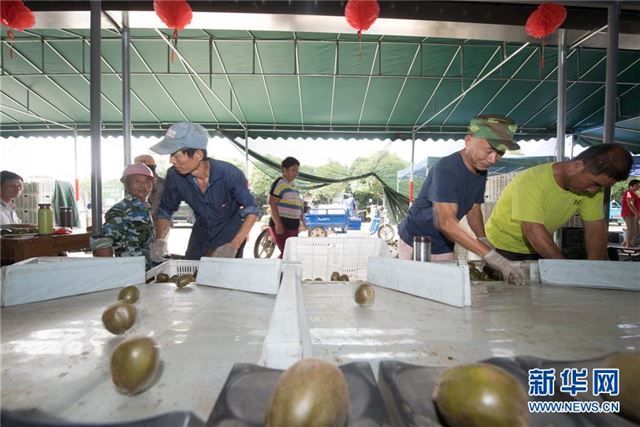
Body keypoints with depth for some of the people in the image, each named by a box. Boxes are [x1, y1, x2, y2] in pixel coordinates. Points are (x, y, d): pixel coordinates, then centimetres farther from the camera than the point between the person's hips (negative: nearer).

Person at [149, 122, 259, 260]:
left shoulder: (230, 174, -29)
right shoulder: (174, 175, -17)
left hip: (231, 234, -4)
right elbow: (165, 210, -1)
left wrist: (234, 246, -35)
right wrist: (160, 240, -16)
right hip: (201, 232, 4)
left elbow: (251, 210, -24)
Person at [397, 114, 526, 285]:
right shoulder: (446, 169, -25)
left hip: (444, 248, 7)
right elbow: (446, 223, -34)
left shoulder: (481, 171, 2)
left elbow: (474, 210, 12)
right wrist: (492, 256, -36)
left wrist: (485, 242, -4)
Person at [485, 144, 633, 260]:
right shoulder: (532, 181, -30)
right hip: (503, 248, -5)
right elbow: (534, 232, -35)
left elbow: (595, 226, -5)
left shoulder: (592, 182, -9)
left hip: (540, 249, 6)